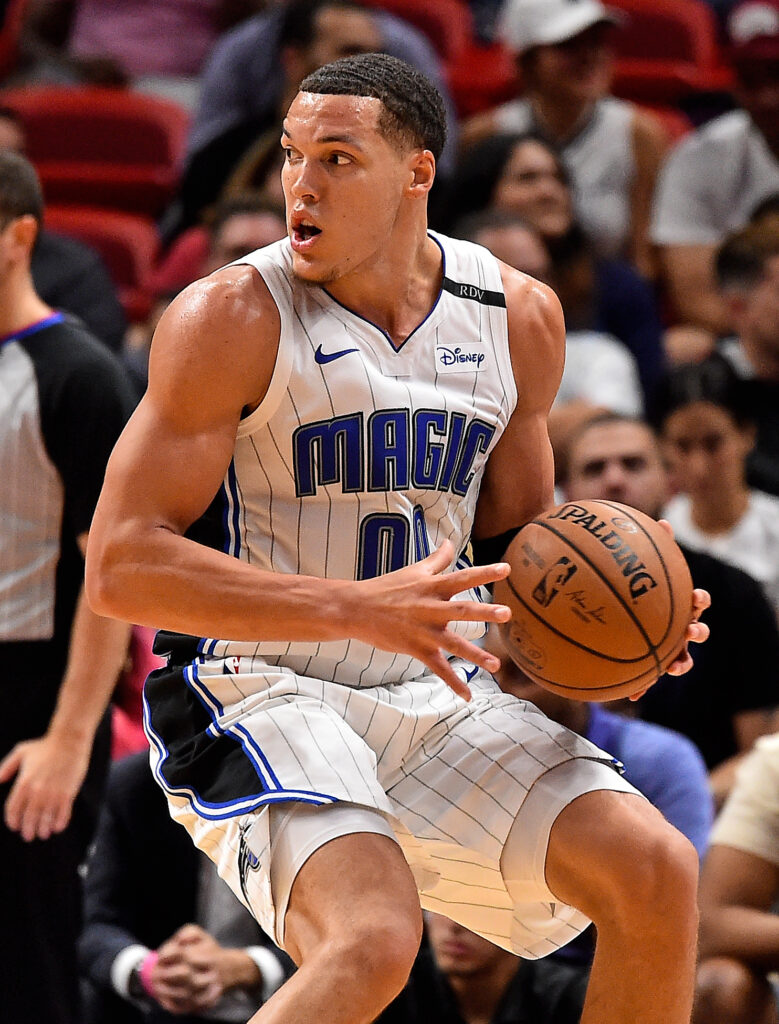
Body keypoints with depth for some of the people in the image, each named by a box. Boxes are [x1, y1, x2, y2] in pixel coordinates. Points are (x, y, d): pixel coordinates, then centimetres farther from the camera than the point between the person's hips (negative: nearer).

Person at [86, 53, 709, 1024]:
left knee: (657, 873, -10)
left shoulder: (519, 316, 5)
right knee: (374, 942, -31)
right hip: (260, 700, -6)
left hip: (437, 701, 6)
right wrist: (358, 607, -27)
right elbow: (120, 563, -17)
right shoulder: (232, 317, -12)